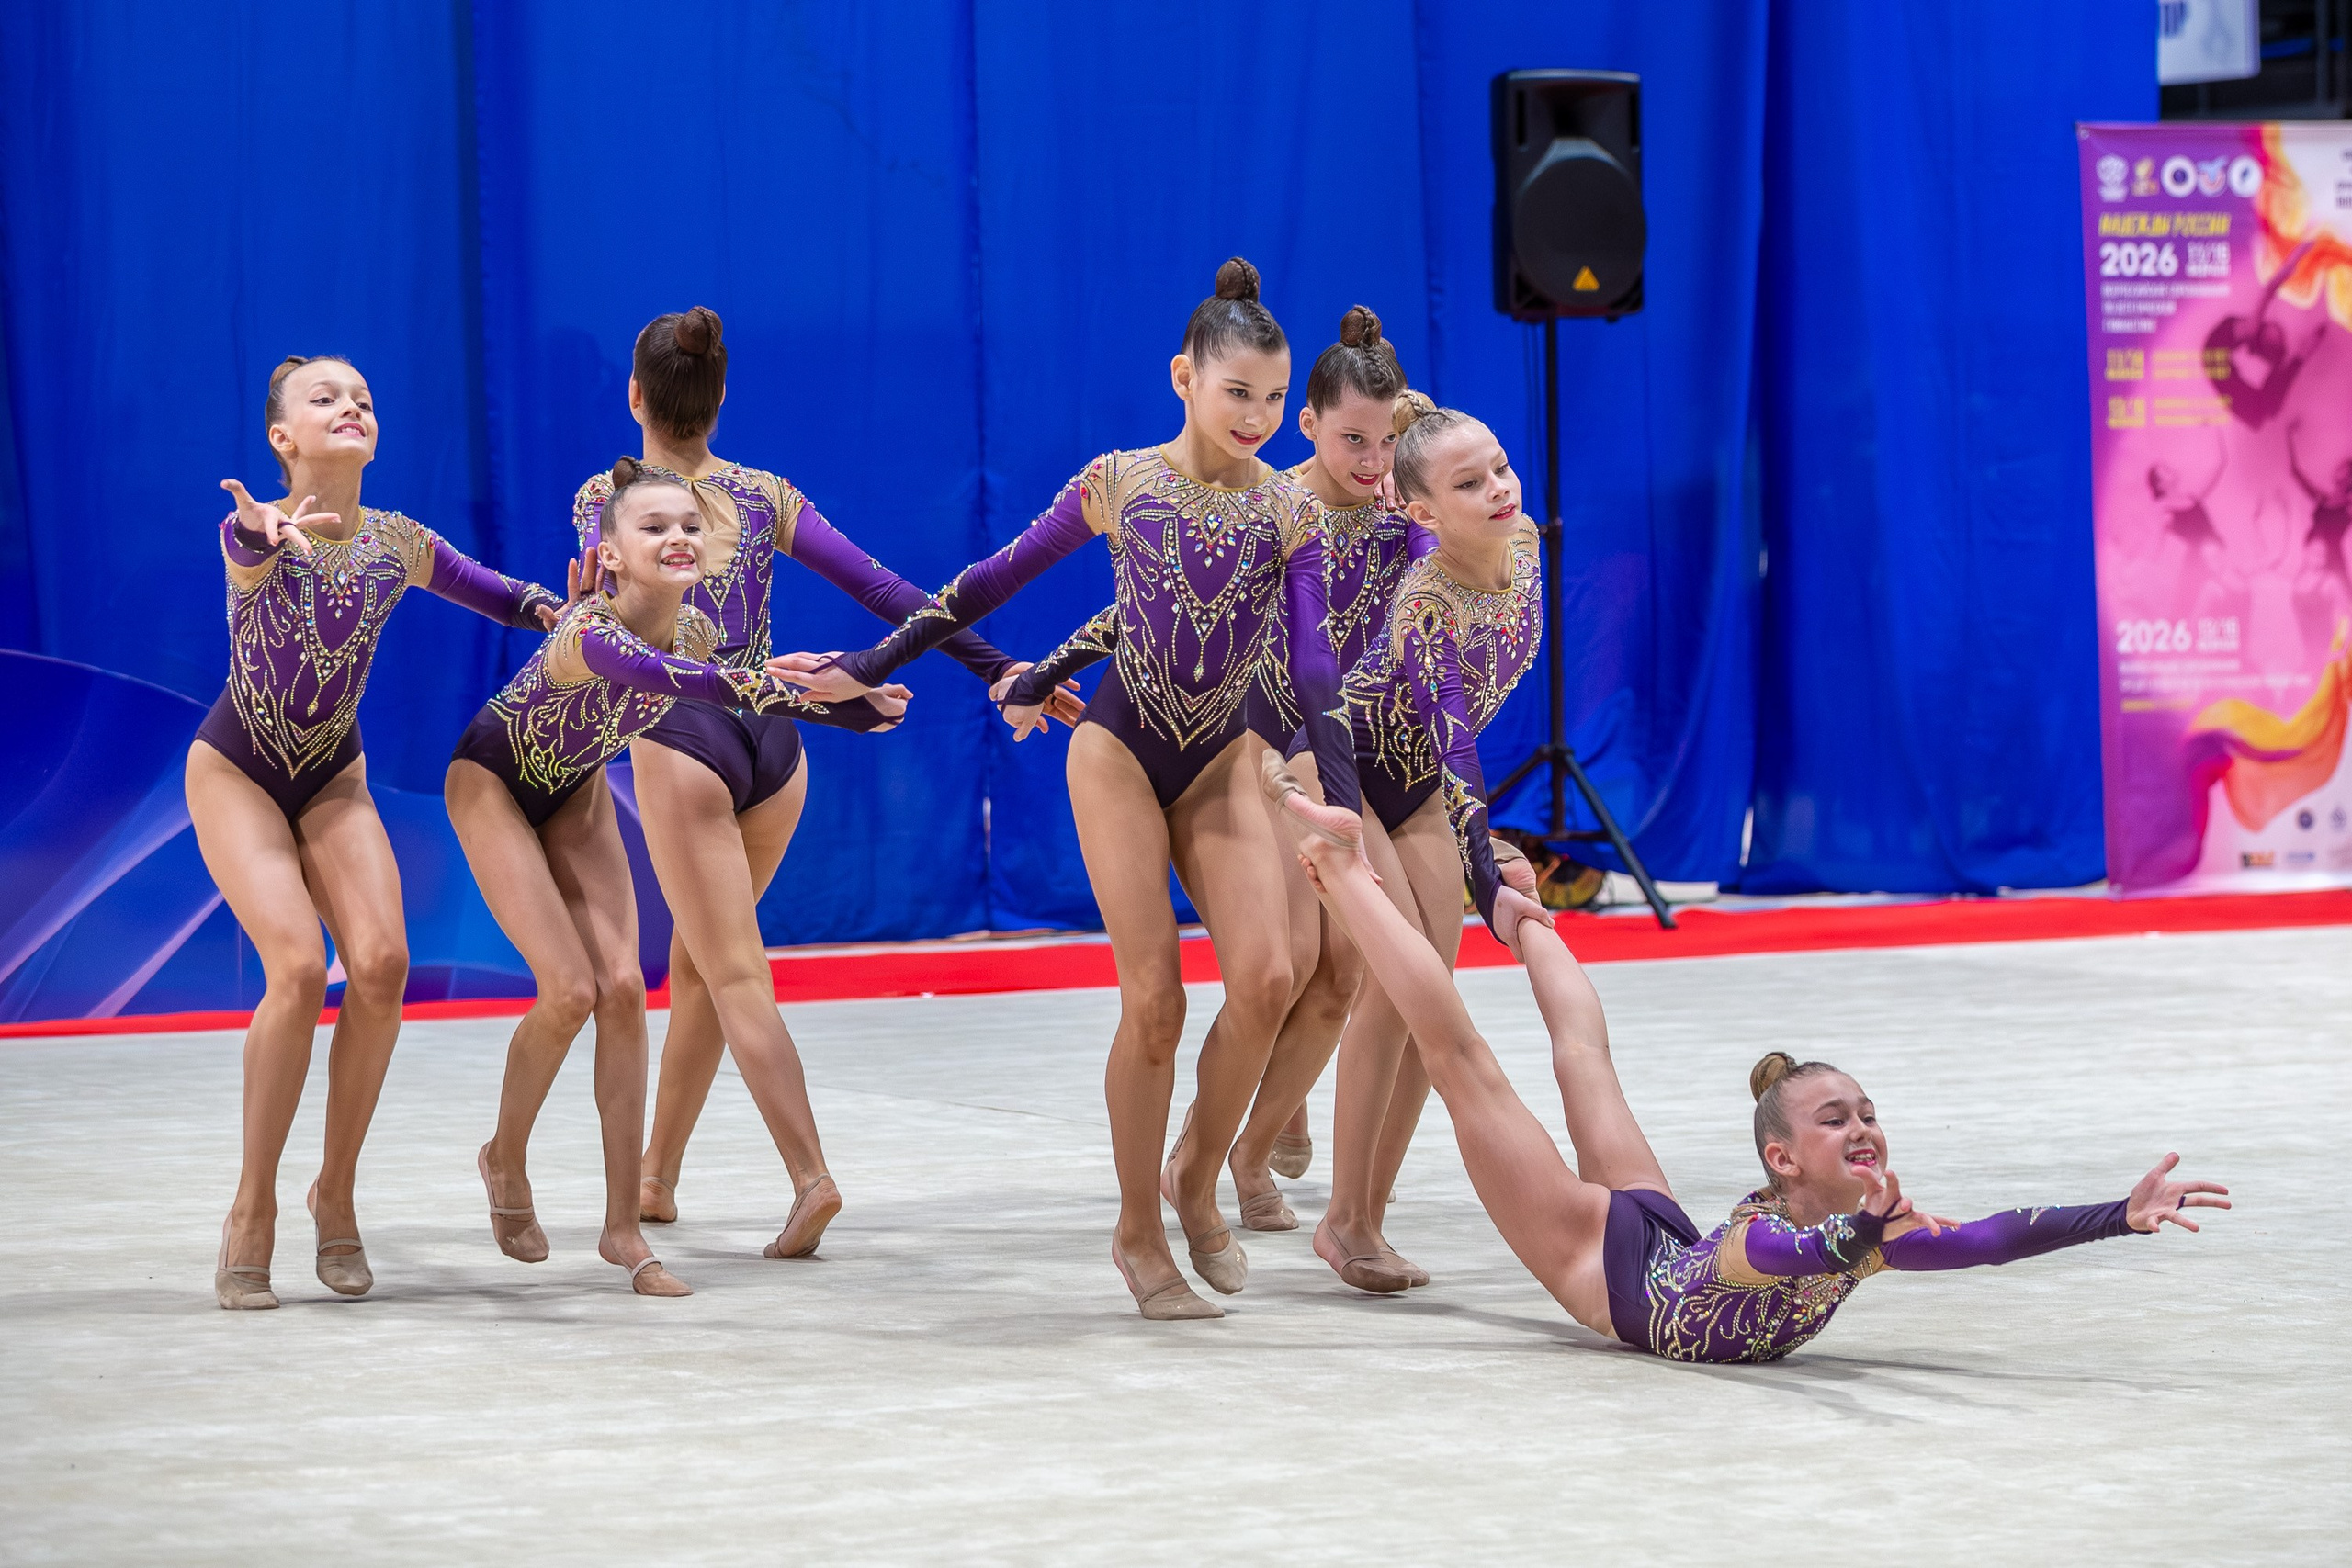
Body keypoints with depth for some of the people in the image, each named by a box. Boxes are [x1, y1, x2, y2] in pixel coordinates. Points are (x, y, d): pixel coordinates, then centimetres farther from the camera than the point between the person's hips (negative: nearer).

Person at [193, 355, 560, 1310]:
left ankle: (336, 1192, 1)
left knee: (381, 964, -17)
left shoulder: (400, 545, -7)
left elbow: (493, 594, 9)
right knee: (298, 966, -22)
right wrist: (267, 537, -71)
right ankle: (253, 1210, -8)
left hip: (333, 777, 4)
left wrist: (561, 610, -14)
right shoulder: (253, 533, -21)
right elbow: (252, 554, -46)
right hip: (236, 772, -4)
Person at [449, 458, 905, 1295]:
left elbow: (747, 691, 6)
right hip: (493, 781, -6)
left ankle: (624, 1227, -1)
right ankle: (506, 1161, 14)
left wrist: (857, 708, -8)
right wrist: (769, 685, -76)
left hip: (575, 789, 6)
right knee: (570, 990, -15)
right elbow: (665, 679, -62)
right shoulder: (588, 633, -39)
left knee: (623, 987, -7)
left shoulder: (696, 632, -18)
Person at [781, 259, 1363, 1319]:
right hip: (1121, 752, -2)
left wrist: (1343, 805, -18)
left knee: (1266, 977, -17)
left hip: (1223, 761, 2)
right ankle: (1139, 1233, 7)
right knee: (1153, 999, -10)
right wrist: (866, 668, 3)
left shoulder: (1288, 510, -1)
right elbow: (993, 582, 3)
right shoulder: (1119, 483, -4)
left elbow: (1314, 664, -7)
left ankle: (1197, 1181, 8)